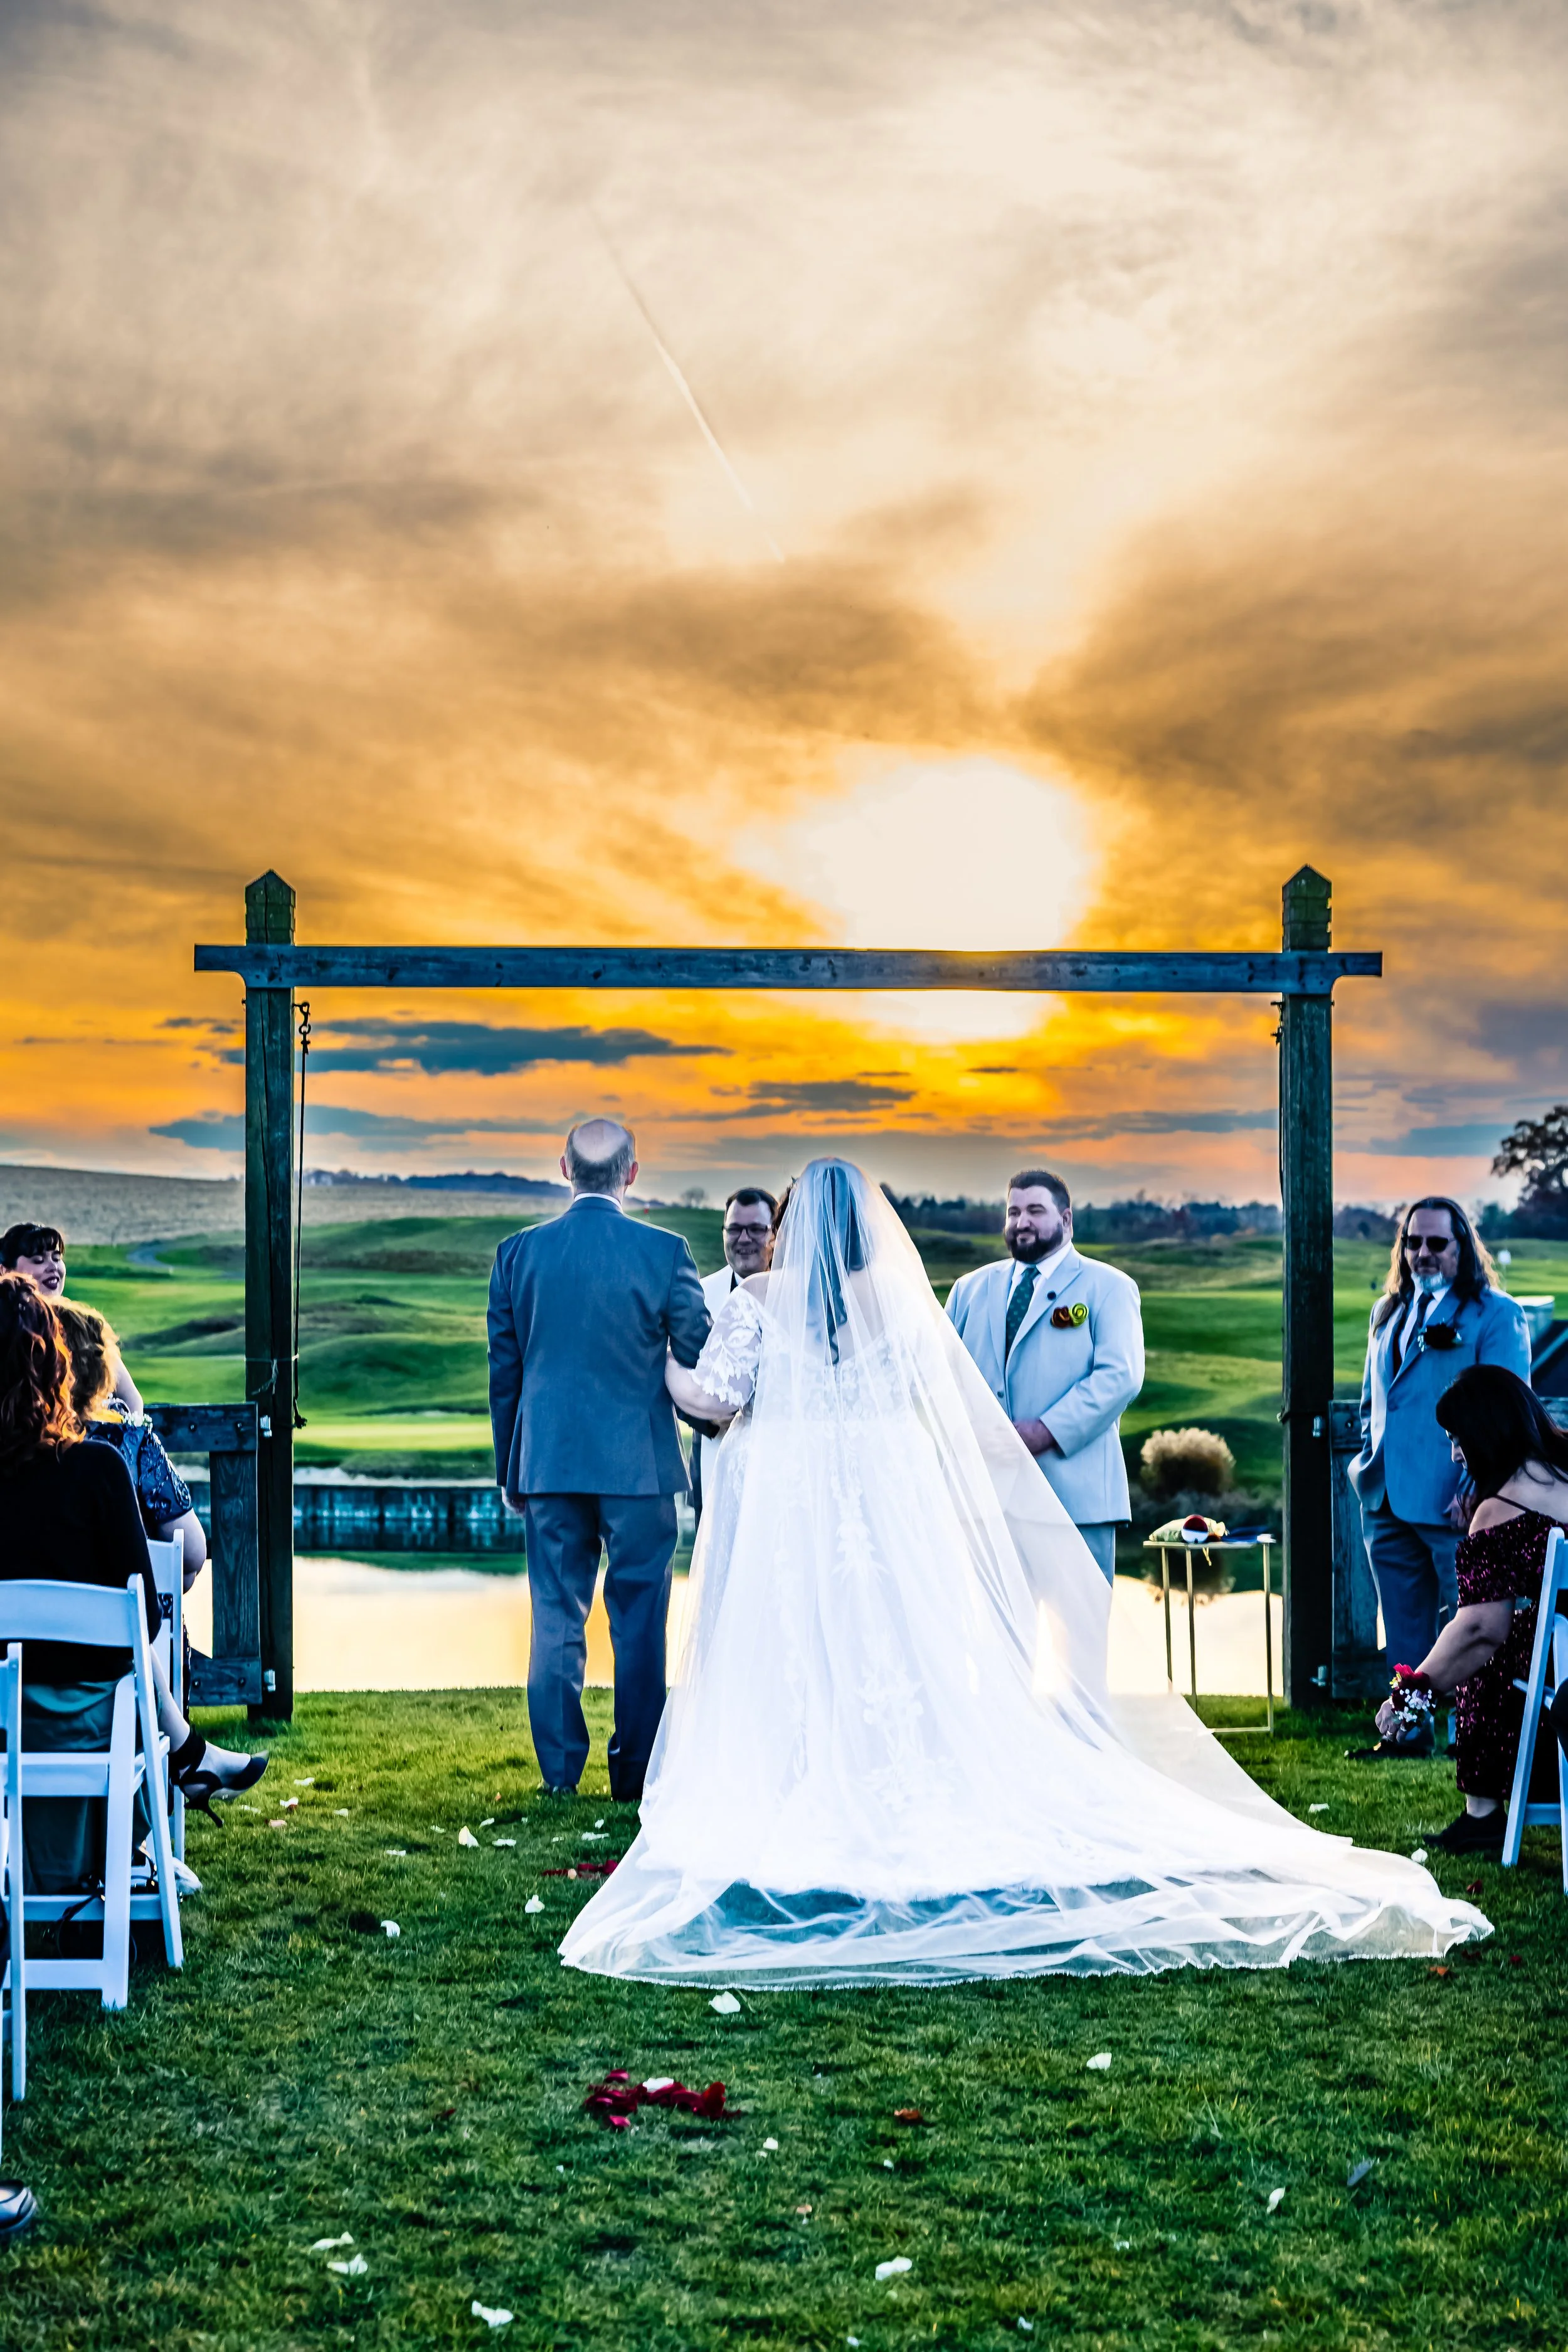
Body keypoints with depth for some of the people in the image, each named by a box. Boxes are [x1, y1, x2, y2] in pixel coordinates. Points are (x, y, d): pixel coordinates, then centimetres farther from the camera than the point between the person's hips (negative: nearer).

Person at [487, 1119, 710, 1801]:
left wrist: (509, 1468, 15)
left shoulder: (518, 1252, 0)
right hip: (639, 1463, -2)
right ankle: (635, 1773, 10)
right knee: (638, 1620, 6)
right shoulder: (665, 1252, -7)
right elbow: (699, 1359, -3)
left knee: (556, 1617, 9)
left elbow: (504, 1370, 6)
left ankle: (560, 1773, 12)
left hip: (548, 1461, 2)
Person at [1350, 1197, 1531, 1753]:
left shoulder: (1495, 1315, -5)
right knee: (1404, 1627, 12)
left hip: (1452, 1501, -6)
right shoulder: (1387, 1313, 16)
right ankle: (1410, 1732, 20)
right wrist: (1368, 1466, 14)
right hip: (1387, 1501, 7)